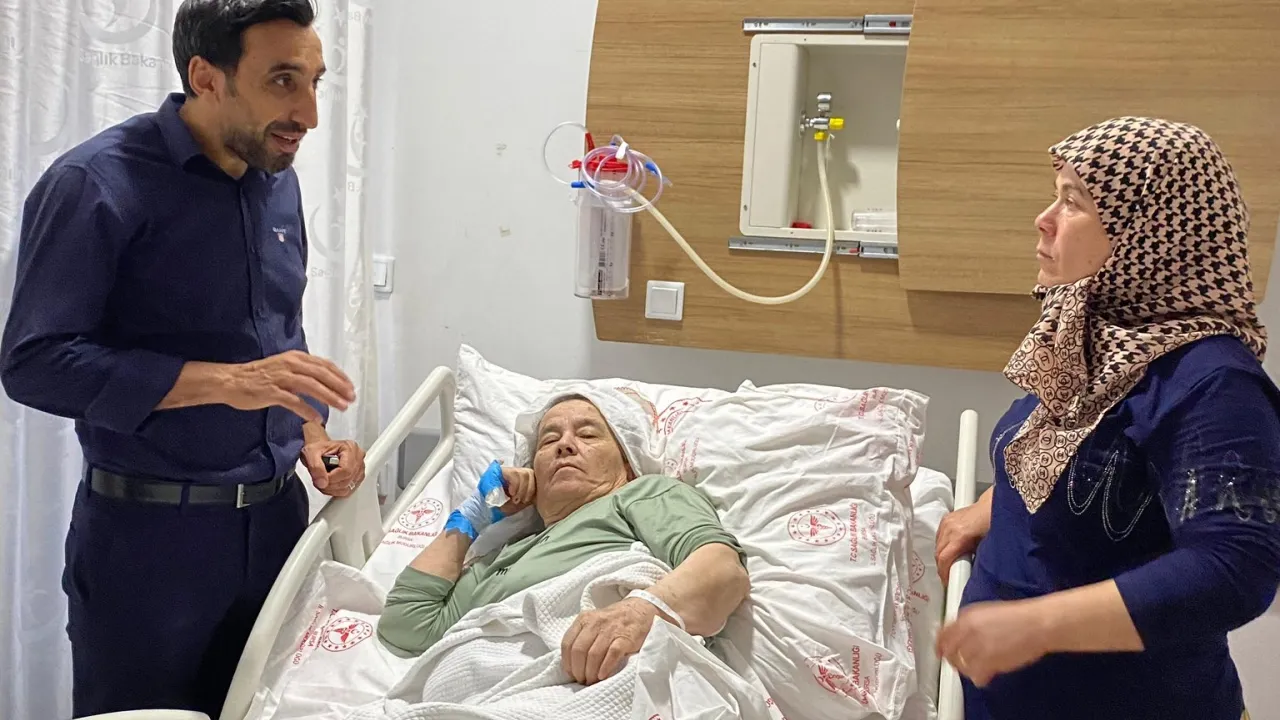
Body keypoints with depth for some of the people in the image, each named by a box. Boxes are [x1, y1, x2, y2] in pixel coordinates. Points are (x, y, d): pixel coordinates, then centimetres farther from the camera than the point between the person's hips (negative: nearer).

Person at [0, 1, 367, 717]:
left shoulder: (279, 180, 7)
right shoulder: (96, 184, -14)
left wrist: (311, 433, 0)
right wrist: (225, 381, -25)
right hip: (149, 531, -6)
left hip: (275, 517, 6)